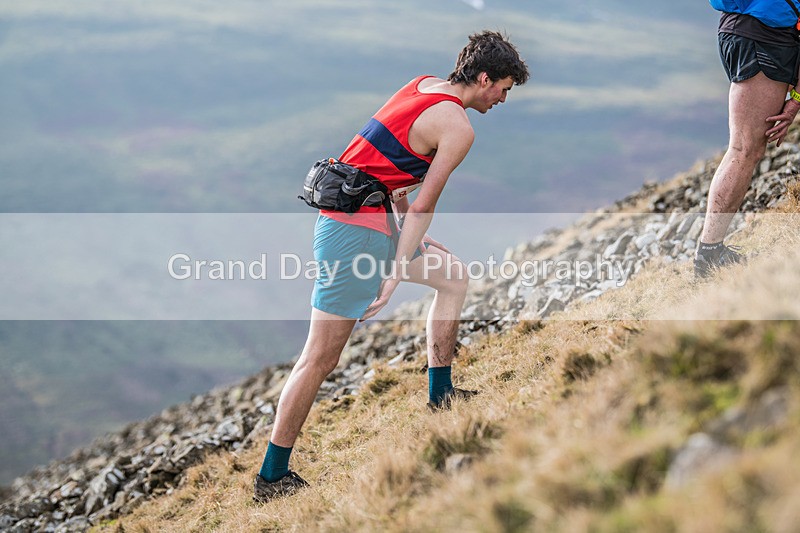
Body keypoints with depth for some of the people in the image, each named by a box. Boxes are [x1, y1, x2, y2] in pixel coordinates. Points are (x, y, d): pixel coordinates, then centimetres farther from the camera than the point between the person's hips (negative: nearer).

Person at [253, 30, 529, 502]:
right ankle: (271, 477, 1)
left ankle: (440, 393, 28)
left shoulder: (427, 84, 12)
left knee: (454, 276, 21)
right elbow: (423, 208, -15)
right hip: (358, 232, -10)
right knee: (322, 358, -5)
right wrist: (395, 276, -14)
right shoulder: (459, 128, -13)